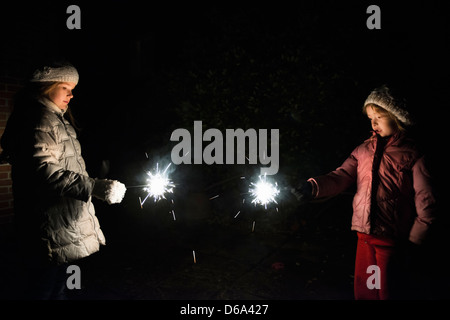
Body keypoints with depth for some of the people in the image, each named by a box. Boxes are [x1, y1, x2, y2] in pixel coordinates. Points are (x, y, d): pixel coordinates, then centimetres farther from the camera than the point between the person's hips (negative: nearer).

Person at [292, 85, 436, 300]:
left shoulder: (412, 154, -3)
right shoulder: (364, 150, 8)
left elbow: (425, 203, -5)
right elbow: (340, 177, -3)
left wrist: (413, 241, -6)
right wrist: (313, 187, -21)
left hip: (391, 238, -4)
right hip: (365, 235, 4)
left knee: (387, 292, 6)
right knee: (362, 291, 14)